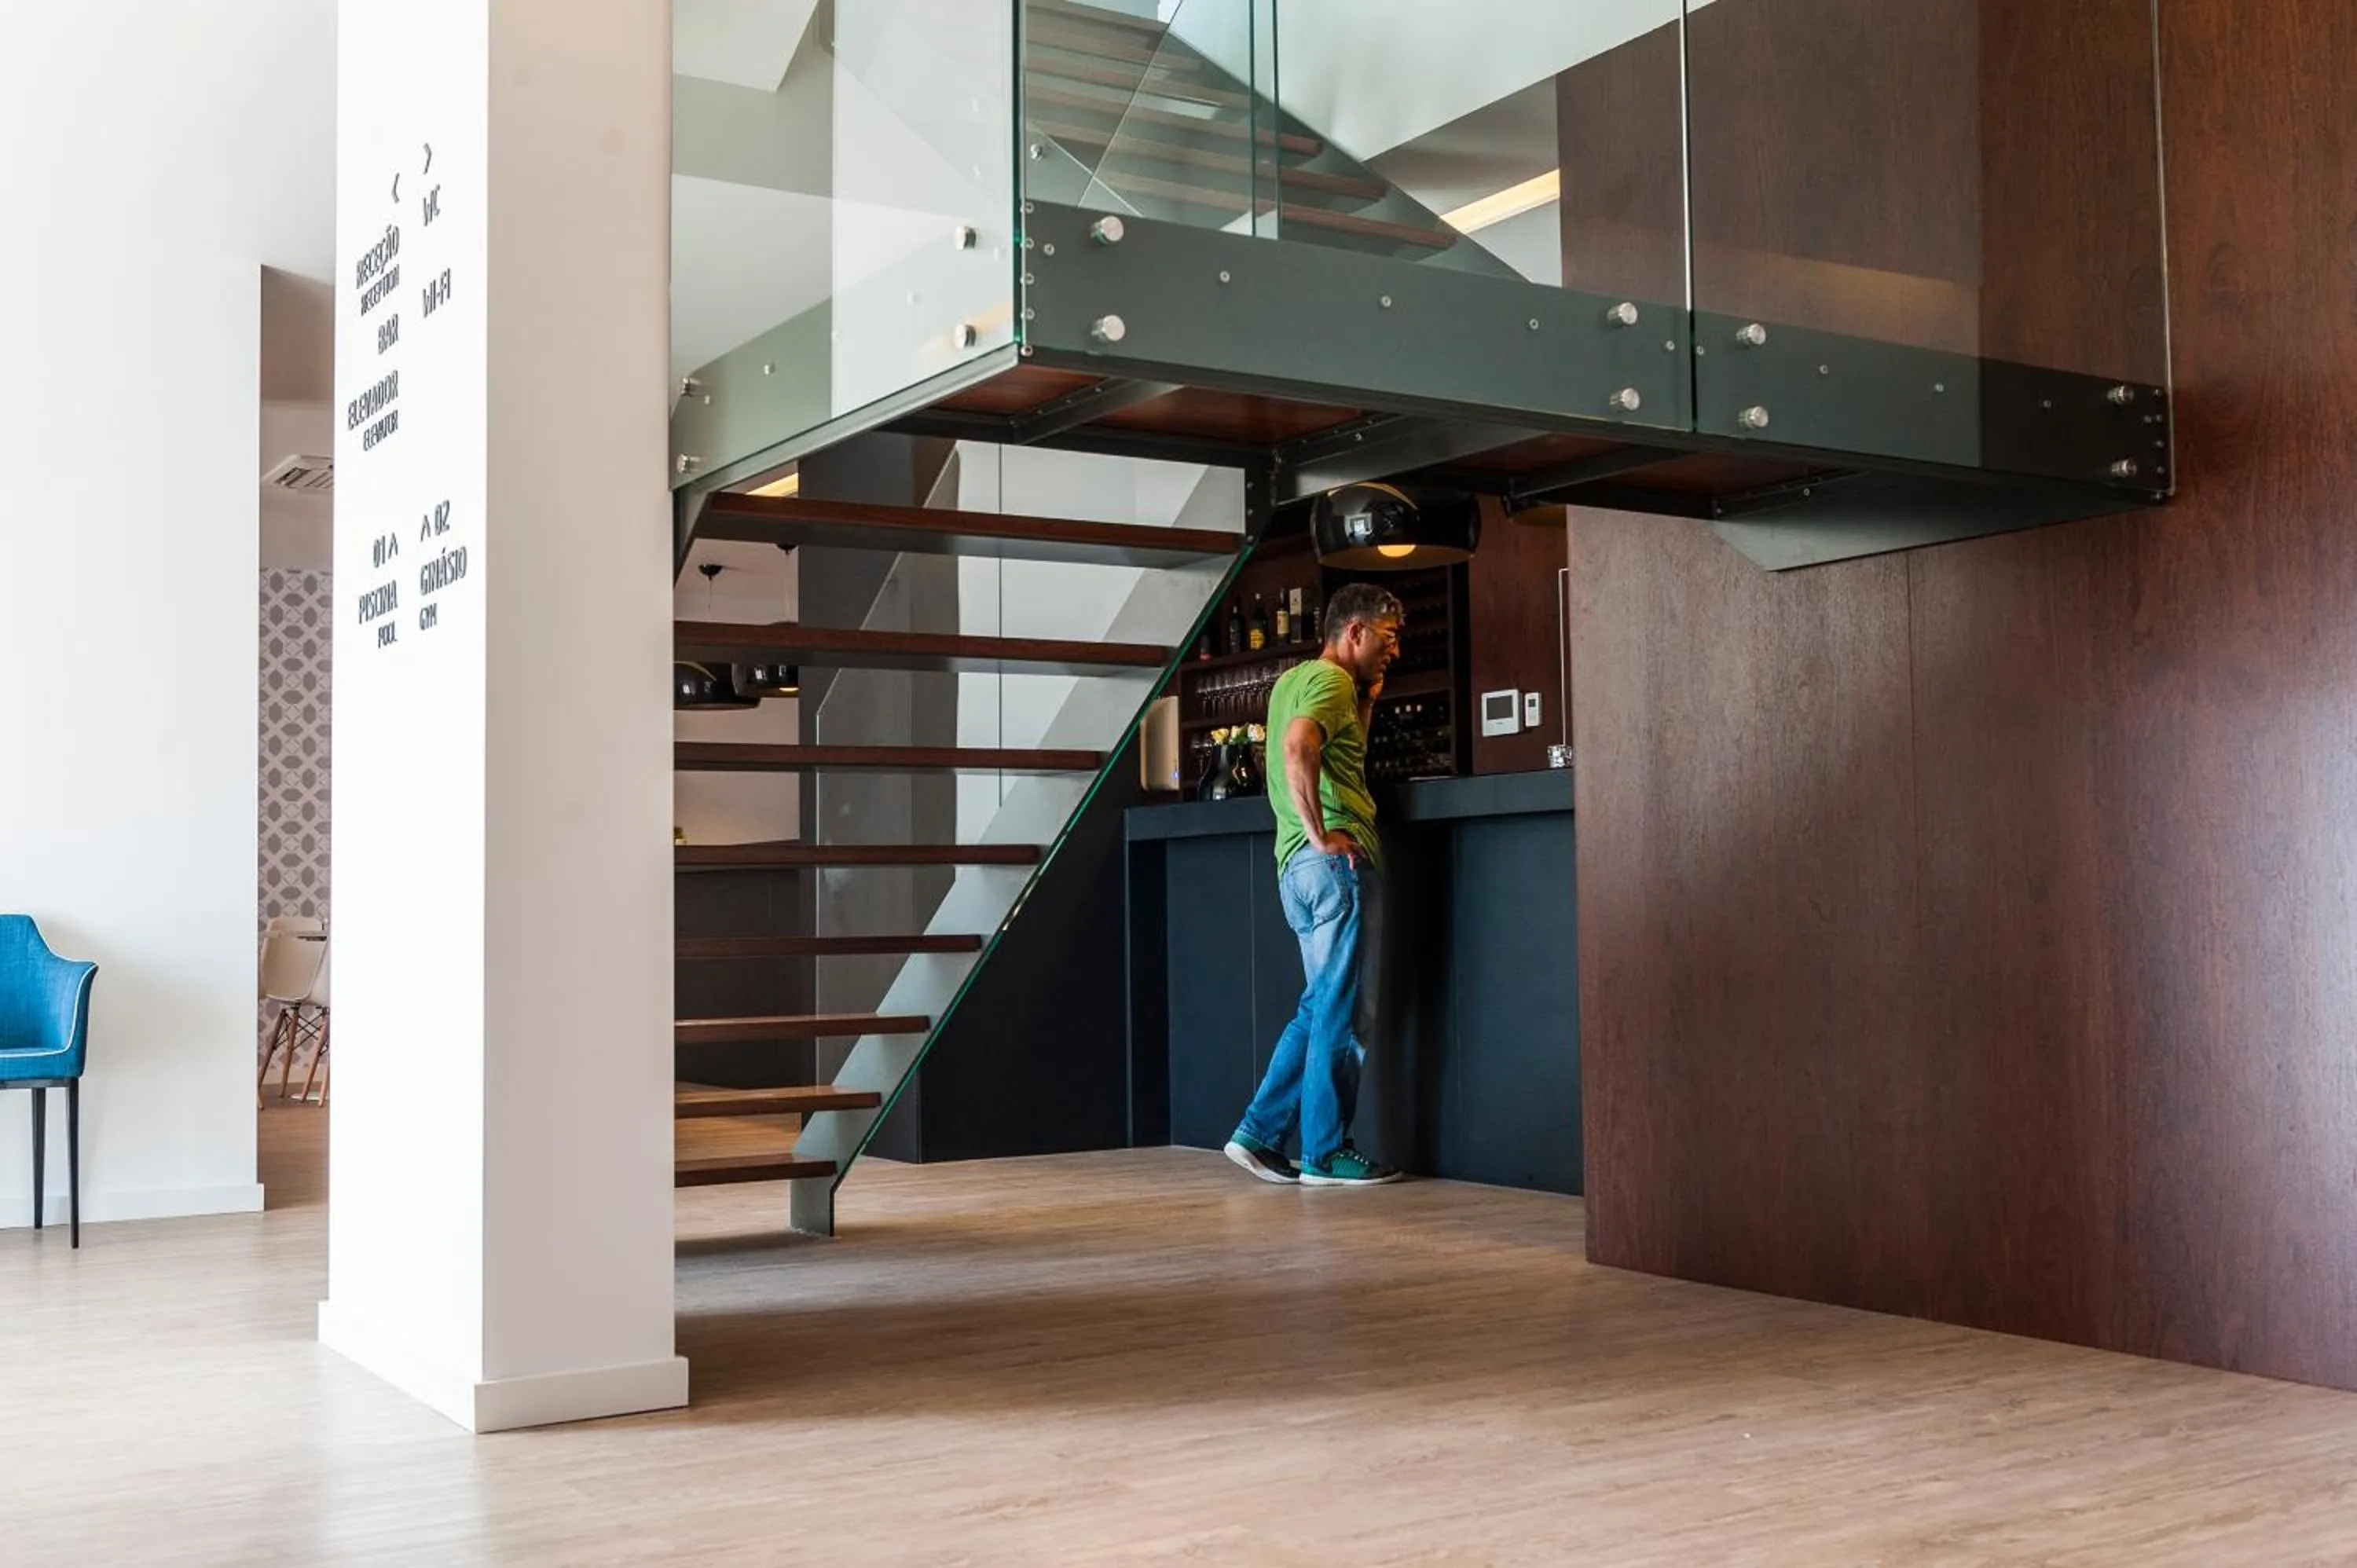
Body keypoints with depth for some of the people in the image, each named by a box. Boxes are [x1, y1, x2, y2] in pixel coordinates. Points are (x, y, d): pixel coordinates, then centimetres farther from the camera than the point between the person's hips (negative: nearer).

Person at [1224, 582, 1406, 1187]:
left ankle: (1260, 1135, 13)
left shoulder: (1294, 679, 23)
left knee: (1321, 1011, 15)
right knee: (1344, 1016, -3)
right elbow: (1298, 747, -26)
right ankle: (1327, 1154, 2)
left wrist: (1366, 702, 22)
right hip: (1336, 862, -9)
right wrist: (1321, 836, -23)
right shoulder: (1330, 679, -7)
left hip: (1301, 867, 10)